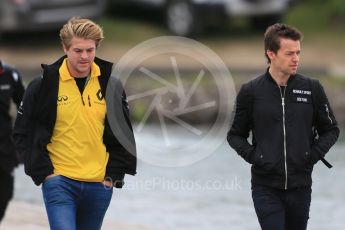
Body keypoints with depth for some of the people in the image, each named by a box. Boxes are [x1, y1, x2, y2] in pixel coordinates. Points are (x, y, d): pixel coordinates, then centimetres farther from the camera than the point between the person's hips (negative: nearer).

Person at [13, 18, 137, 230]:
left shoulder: (109, 83, 2)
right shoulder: (44, 83, -6)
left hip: (99, 183, 4)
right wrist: (43, 171, -7)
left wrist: (114, 174, 3)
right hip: (59, 181, -3)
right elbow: (24, 133, 0)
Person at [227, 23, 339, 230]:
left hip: (300, 186, 2)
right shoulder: (251, 91, -2)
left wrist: (315, 154, -5)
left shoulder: (312, 89, 1)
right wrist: (252, 155, -9)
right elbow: (236, 135, 8)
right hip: (266, 187, -2)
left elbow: (331, 130, 11)